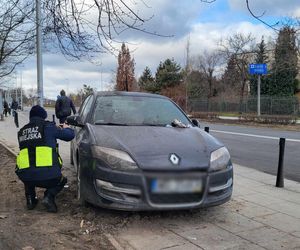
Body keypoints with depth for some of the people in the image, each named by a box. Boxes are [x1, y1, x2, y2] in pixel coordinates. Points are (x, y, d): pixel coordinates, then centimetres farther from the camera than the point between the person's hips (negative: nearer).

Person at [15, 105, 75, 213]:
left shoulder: (22, 131, 16)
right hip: (48, 175, -4)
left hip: (25, 177, 4)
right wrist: (66, 128, 36)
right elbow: (70, 135, 11)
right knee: (62, 181, 30)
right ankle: (49, 197, 3)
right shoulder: (47, 126, 3)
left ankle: (30, 199, 24)